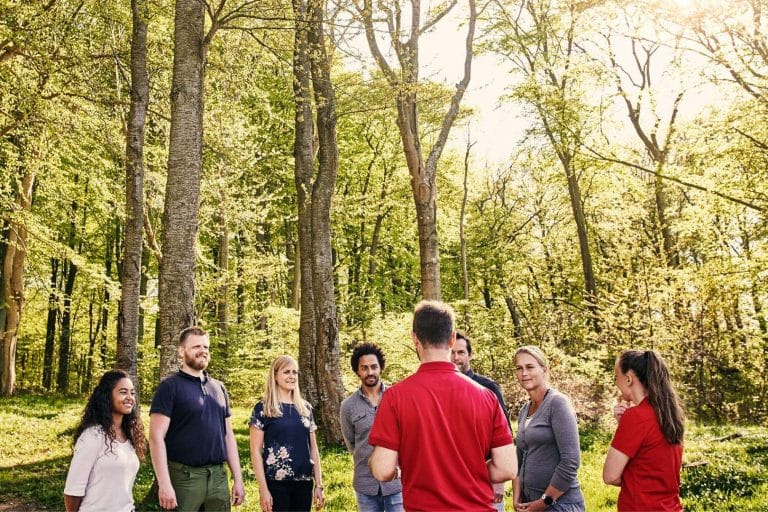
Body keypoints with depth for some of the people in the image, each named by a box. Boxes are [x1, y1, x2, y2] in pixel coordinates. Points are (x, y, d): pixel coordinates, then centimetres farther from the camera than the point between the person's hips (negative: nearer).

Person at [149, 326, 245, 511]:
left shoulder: (219, 388, 13)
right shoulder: (170, 387, -5)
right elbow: (156, 437, -12)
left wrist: (238, 479, 10)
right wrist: (164, 484, -19)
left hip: (218, 477, 5)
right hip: (184, 477, -5)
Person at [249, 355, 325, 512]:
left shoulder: (305, 408, 10)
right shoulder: (262, 409, -3)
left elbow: (313, 448, 12)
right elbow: (256, 452, -6)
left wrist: (319, 484, 8)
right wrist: (263, 489, -12)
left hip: (303, 484, 4)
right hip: (276, 484, -4)